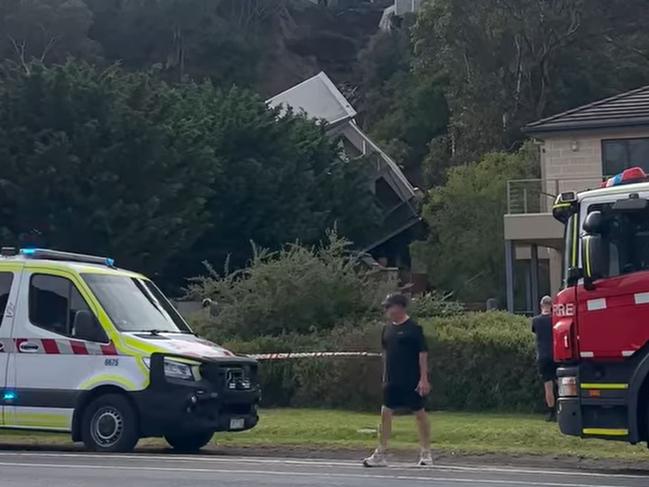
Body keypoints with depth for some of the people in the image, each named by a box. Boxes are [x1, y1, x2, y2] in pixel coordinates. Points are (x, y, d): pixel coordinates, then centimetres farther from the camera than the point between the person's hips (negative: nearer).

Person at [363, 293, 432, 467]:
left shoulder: (414, 328, -10)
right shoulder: (387, 329, 9)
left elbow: (423, 354, -11)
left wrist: (424, 379, -16)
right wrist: (385, 376, 16)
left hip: (412, 381, -6)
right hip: (392, 380, 6)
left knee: (420, 413, 3)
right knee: (385, 412, 1)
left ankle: (426, 453, 13)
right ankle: (380, 454, 4)